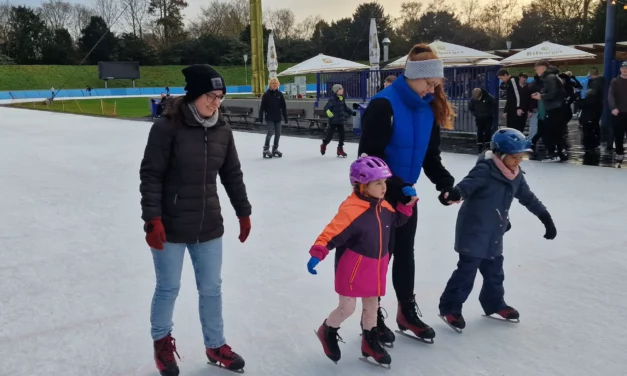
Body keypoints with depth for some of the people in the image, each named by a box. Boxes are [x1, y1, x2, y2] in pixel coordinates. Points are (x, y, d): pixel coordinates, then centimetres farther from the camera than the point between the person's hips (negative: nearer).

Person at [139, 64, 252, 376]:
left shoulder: (223, 131, 1)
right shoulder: (167, 127, -15)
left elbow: (232, 174, 11)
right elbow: (151, 175, -14)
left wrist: (243, 212, 15)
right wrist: (152, 219, -18)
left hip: (209, 226, 5)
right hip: (171, 227, -4)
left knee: (211, 289, 14)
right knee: (168, 289, 11)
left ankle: (216, 346, 34)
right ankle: (162, 340, 38)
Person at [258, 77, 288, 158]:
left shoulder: (280, 94, 3)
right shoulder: (266, 94, -6)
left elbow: (283, 107, 6)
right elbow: (262, 107, -6)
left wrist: (285, 117, 5)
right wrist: (261, 117, -10)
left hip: (278, 118, 4)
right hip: (269, 118, -4)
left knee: (278, 133, 8)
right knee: (271, 132, -12)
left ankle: (275, 149, 24)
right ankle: (266, 149, 0)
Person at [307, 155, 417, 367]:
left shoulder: (383, 206, 0)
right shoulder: (350, 210, -26)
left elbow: (396, 220, 20)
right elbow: (331, 234, -28)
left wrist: (408, 204, 6)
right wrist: (316, 255, -37)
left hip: (376, 266, 7)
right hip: (352, 268, -7)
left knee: (372, 305, 18)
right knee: (347, 308, 2)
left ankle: (370, 342, 38)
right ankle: (327, 332, 31)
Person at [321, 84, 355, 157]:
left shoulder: (342, 99, 6)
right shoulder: (332, 99, -16)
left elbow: (345, 108, 21)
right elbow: (326, 107, -22)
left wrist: (352, 112, 23)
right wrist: (328, 111, -44)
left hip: (341, 121, 6)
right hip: (333, 120, -6)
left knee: (342, 135, 5)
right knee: (330, 135, 4)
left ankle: (340, 149, 18)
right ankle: (324, 145, 32)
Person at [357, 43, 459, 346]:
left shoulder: (428, 107, 2)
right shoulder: (384, 105, -21)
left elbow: (431, 154, 6)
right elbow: (370, 155, -24)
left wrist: (445, 183, -9)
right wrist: (395, 185, -28)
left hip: (406, 191, 7)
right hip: (379, 192, -7)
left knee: (405, 251, 16)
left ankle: (407, 312, 31)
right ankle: (373, 317, 20)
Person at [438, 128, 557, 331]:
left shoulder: (516, 175, 6)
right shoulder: (485, 170, -19)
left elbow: (528, 198, 17)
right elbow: (465, 185, -33)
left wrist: (546, 218, 21)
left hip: (494, 235, 8)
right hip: (473, 232, -8)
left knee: (494, 271, 19)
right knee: (466, 270, -6)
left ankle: (494, 303, 38)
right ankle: (450, 308, 5)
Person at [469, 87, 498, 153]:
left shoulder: (488, 97, -23)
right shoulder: (473, 99, -16)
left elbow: (495, 105, -9)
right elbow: (470, 108, 3)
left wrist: (492, 113, -12)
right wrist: (475, 114, -6)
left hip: (488, 117, -2)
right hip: (479, 118, 2)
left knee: (488, 131, -7)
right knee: (479, 132, 1)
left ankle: (487, 146, -1)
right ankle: (479, 147, 9)